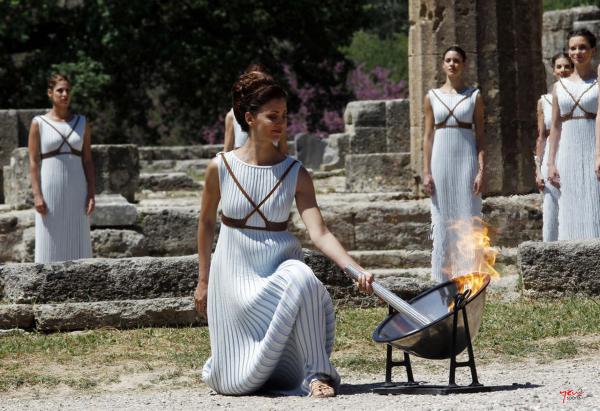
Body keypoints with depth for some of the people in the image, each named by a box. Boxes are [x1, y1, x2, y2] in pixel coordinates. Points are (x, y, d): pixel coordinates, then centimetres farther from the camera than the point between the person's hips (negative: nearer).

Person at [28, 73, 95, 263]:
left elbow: (87, 160, 7)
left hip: (76, 190, 3)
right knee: (50, 245, -2)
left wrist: (91, 193, -1)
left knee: (77, 243, 3)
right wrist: (37, 195, -12)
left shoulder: (81, 122, 7)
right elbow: (33, 162, -3)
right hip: (50, 190, -3)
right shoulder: (39, 123, -1)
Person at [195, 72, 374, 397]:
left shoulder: (295, 174, -7)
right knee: (238, 383, -6)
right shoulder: (221, 167, -7)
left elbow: (319, 233, -15)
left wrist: (356, 269, -30)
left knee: (302, 280, -40)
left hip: (281, 266, 0)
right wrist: (203, 281, 11)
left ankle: (317, 374, -25)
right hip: (234, 270, 0)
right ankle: (222, 359, 33)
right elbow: (206, 222, 8)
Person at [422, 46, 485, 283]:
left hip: (467, 160, -1)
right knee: (443, 219, 1)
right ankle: (444, 278, 5)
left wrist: (481, 170, -7)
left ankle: (468, 274, -1)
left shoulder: (474, 96, 5)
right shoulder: (432, 96, 8)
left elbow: (480, 135, 2)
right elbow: (428, 136, 8)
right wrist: (426, 172, 0)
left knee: (468, 217, -4)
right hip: (441, 159, 1)